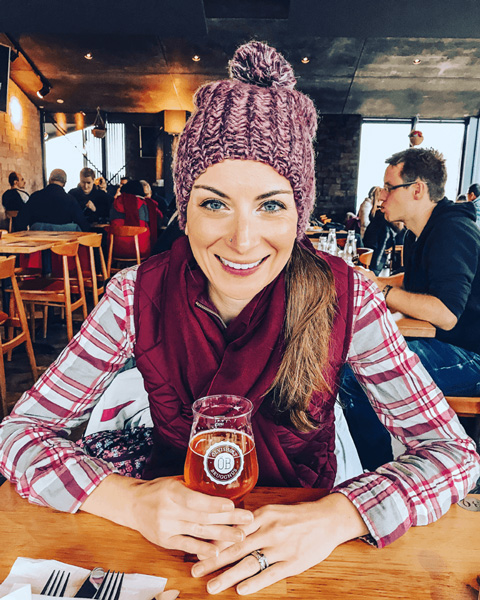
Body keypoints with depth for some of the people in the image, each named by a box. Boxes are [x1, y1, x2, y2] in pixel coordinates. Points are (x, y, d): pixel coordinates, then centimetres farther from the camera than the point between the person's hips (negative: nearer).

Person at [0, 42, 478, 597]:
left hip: (300, 529, 2)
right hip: (173, 534, -1)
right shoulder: (139, 296, -16)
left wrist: (336, 517, -30)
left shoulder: (344, 298, -17)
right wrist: (128, 500, -28)